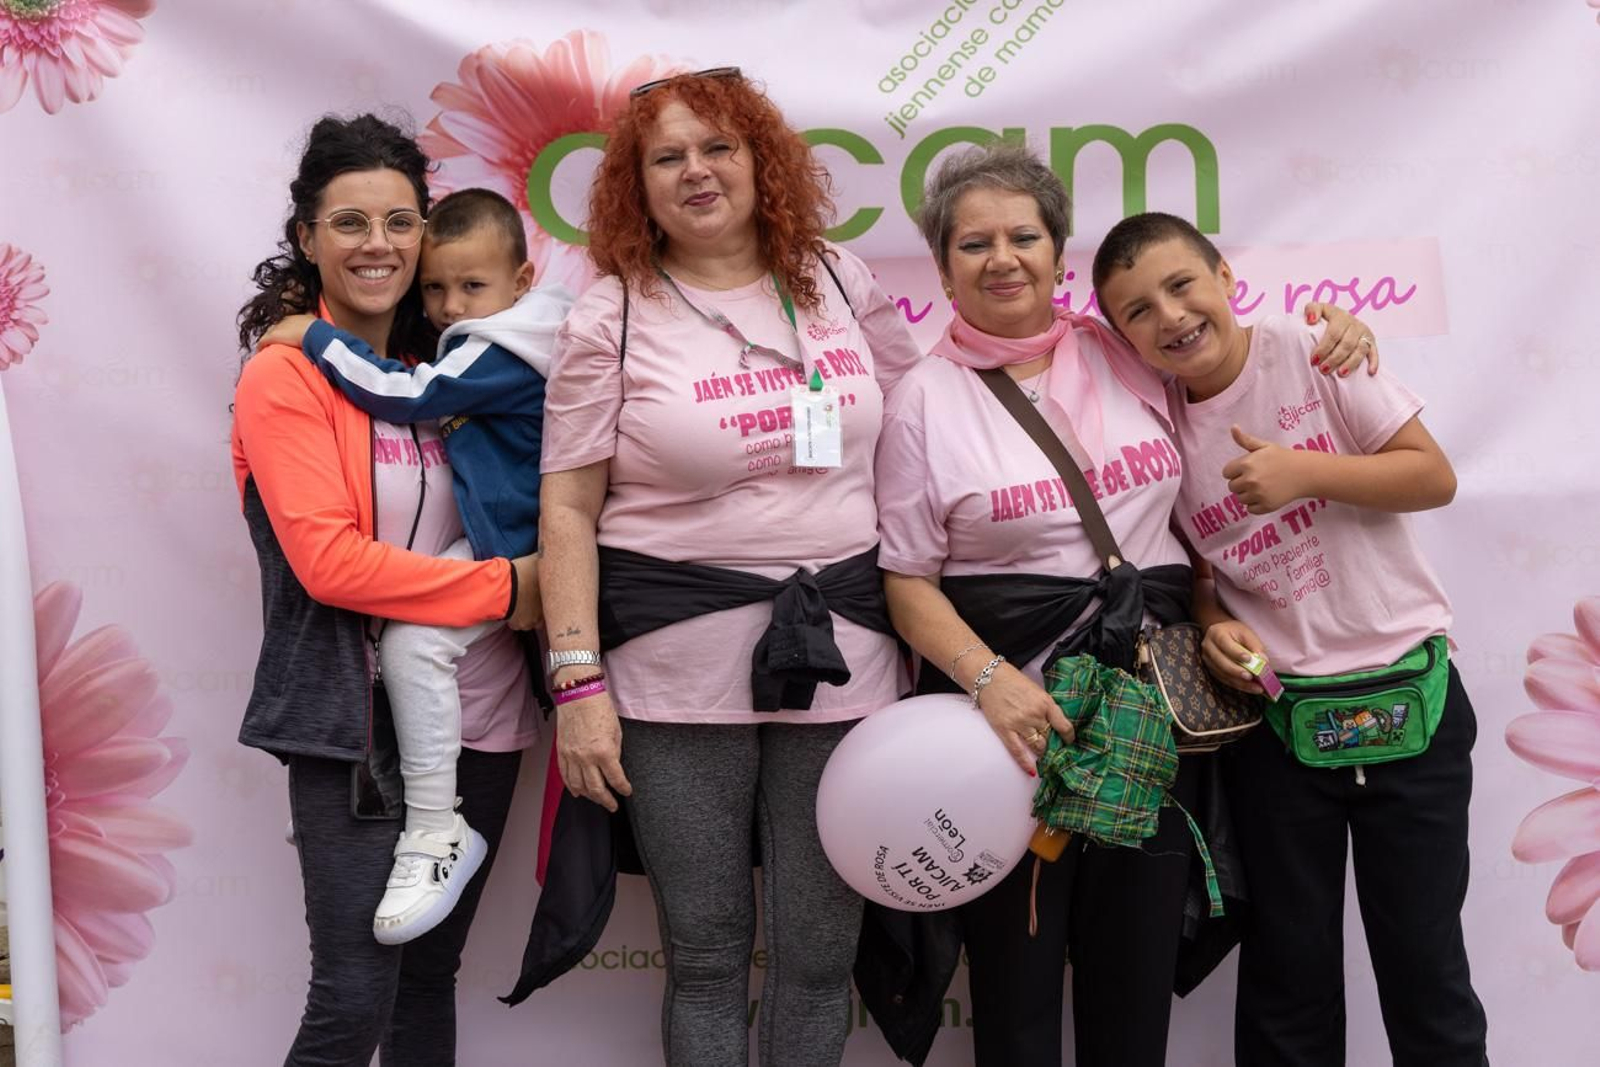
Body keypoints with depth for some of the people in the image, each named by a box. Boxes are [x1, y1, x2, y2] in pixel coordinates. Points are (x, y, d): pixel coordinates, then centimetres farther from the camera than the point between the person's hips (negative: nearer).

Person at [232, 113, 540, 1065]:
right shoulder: (285, 376, -7)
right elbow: (330, 561, -16)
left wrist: (541, 576, -1)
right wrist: (506, 589, -15)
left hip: (479, 712, 6)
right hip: (357, 722, -6)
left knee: (432, 971, 15)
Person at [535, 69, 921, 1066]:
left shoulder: (839, 281, 8)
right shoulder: (612, 316, -1)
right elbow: (568, 508, -3)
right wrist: (578, 682, -10)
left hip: (840, 648, 3)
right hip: (678, 660, -2)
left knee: (822, 948, 8)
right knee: (705, 949, 6)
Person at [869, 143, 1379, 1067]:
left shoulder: (1129, 357, 7)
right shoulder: (927, 400, -2)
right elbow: (907, 577, -5)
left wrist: (1330, 339, 5)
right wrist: (989, 678, -19)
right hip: (1014, 710, -3)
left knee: (1140, 962, 11)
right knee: (1015, 961, 5)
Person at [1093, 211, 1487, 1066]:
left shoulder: (1309, 350, -6)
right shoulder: (1155, 424, 0)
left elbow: (1434, 476, -6)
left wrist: (1305, 471, -18)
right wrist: (1213, 626, -8)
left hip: (1406, 696, -2)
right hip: (1273, 714, 2)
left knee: (1424, 962, 7)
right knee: (1289, 968, 9)